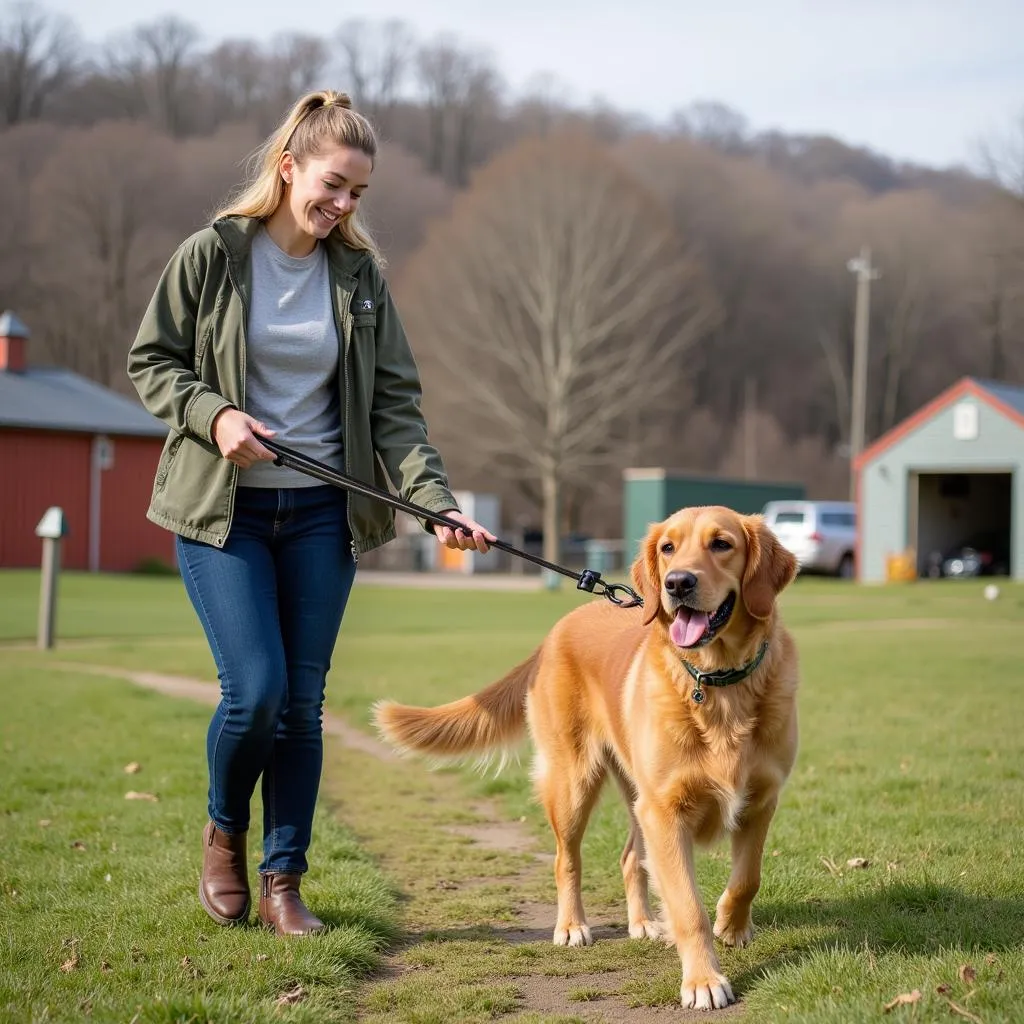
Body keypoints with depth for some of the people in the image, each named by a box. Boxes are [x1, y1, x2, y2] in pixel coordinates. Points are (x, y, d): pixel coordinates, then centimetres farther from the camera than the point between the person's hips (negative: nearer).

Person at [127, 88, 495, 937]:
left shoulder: (361, 274, 3)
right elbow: (150, 360, 1)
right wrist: (211, 414, -18)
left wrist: (440, 505, -11)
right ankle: (224, 830, 19)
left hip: (320, 514, 3)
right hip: (222, 509, -3)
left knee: (304, 701, 4)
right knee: (256, 689, -12)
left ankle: (283, 884, 16)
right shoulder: (213, 254, -6)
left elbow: (395, 404, 1)